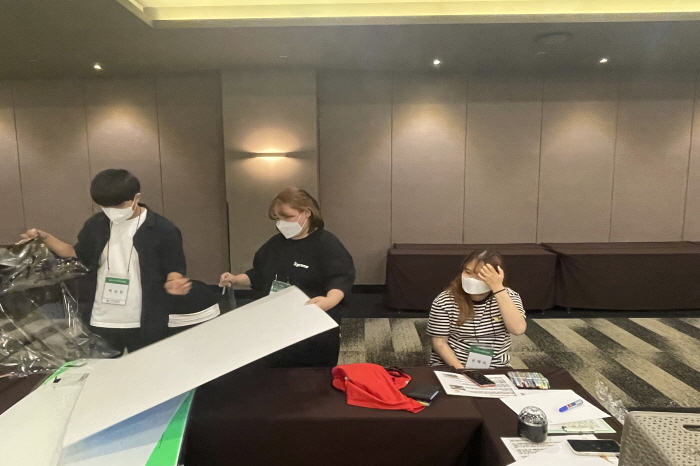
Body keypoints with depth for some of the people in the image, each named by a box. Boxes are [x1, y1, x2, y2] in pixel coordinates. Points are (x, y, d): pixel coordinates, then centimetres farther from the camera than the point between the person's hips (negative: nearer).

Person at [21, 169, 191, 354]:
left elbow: (174, 269, -8)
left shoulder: (163, 230, -13)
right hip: (100, 323, 4)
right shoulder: (96, 225, 2)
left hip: (144, 325, -4)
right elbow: (80, 256, 17)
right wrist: (45, 237, 6)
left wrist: (173, 283, -30)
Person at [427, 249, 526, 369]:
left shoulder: (509, 296, -2)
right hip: (451, 367, -2)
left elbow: (518, 329, -19)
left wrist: (497, 288, -22)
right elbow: (440, 342, -6)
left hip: (495, 369, 2)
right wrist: (460, 370, -19)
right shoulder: (444, 301, -9)